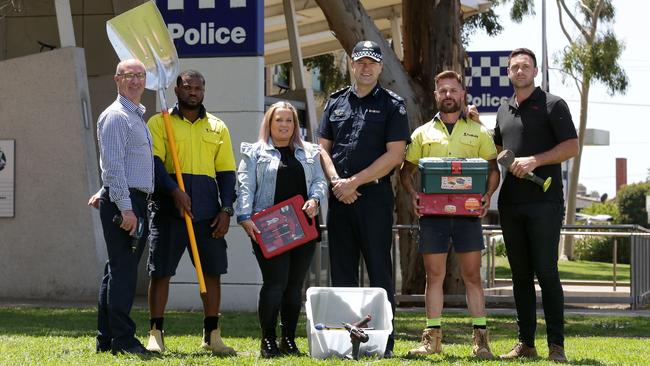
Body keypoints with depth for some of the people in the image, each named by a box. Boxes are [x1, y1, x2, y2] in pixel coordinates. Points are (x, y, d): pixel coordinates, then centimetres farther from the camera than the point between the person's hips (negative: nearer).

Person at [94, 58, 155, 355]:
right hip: (122, 201, -9)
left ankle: (105, 339, 16)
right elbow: (112, 165, -17)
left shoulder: (138, 116, 21)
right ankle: (122, 339, -10)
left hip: (135, 202, 9)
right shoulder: (115, 116, -9)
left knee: (119, 270, 11)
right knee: (123, 270, -10)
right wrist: (125, 208, -22)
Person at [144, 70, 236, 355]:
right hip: (168, 207, -3)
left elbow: (226, 172, 13)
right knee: (160, 271, -3)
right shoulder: (159, 123, 5)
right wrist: (174, 191, -21)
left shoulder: (218, 128, 15)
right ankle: (155, 334, 4)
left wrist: (226, 209, 1)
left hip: (208, 211, 3)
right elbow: (154, 162, -7)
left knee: (213, 270, 4)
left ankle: (212, 335, 12)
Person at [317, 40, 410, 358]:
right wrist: (336, 181, -6)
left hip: (375, 195, -4)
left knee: (379, 271, -3)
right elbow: (323, 147, 12)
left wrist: (355, 182, -10)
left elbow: (395, 154, -7)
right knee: (341, 270, 7)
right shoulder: (336, 102, 15)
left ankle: (384, 340, -1)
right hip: (339, 196, 4)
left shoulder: (392, 104, 2)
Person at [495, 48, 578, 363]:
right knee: (520, 275, 7)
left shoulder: (553, 105, -1)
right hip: (511, 203, 6)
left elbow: (572, 147, -7)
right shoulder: (504, 111, 18)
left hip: (544, 201, -6)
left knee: (546, 273, -8)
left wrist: (535, 160, -18)